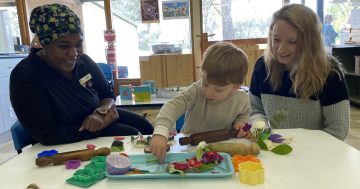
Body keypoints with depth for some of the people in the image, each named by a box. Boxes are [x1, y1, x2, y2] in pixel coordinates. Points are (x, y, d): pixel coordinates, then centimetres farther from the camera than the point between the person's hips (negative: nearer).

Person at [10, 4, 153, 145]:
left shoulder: (84, 61, -8)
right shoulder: (24, 76, -25)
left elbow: (108, 94, 2)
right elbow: (47, 135, -26)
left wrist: (100, 113, -23)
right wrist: (101, 123, -26)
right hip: (70, 141, -6)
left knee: (146, 127, 5)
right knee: (131, 135, -18)